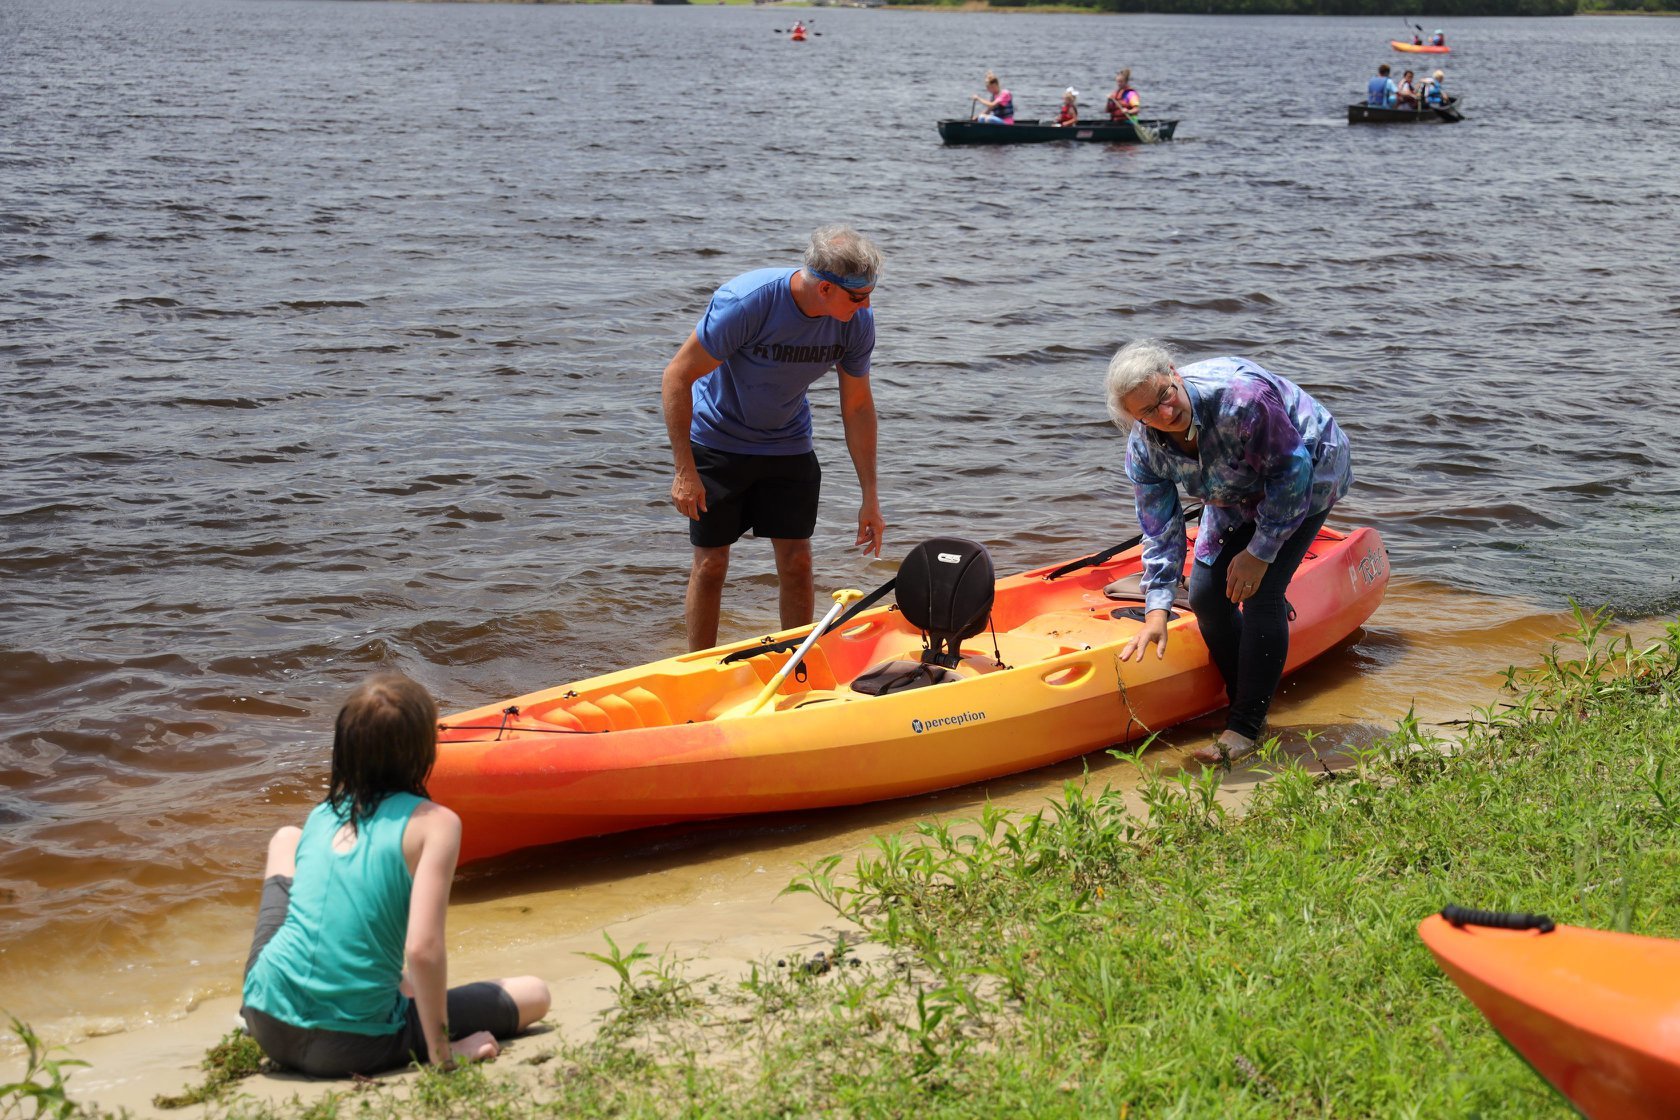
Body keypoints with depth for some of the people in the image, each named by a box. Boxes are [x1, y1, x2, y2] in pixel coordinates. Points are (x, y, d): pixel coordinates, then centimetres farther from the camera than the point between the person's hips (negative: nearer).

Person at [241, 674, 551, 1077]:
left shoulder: (322, 813, 9)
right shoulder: (435, 822, -9)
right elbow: (422, 950, -19)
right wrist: (442, 1053, -10)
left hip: (268, 1025, 5)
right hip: (348, 1049, -5)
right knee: (534, 994, 11)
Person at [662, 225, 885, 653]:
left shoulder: (857, 322, -17)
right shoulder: (745, 302, -32)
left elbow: (857, 407, -4)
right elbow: (676, 377, -24)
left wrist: (870, 498, -3)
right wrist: (685, 470, -24)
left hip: (789, 445, 4)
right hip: (718, 439, -3)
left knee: (796, 562, 0)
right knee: (710, 565, 1)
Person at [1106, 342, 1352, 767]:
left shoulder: (1239, 396, -39)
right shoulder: (1142, 450, -19)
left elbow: (1292, 471, -27)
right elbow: (1160, 532, -10)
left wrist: (1259, 552, -23)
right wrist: (1157, 609, -21)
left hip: (1311, 473, -6)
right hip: (1239, 492, 6)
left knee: (1260, 592, -18)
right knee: (1206, 594, -2)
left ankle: (1247, 726, -9)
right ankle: (1244, 701, 18)